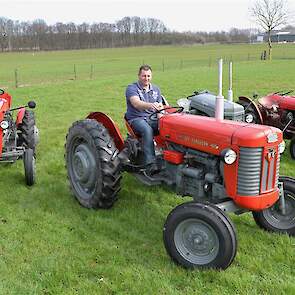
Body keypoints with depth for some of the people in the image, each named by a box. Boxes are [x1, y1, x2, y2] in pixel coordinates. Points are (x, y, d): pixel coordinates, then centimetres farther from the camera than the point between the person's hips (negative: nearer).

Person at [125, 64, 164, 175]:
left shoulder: (156, 89, 18)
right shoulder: (131, 88, -1)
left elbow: (160, 107, 14)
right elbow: (136, 103, -21)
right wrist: (150, 105, -42)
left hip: (153, 119, 5)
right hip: (136, 119, -4)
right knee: (147, 130, -38)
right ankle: (150, 163, -43)